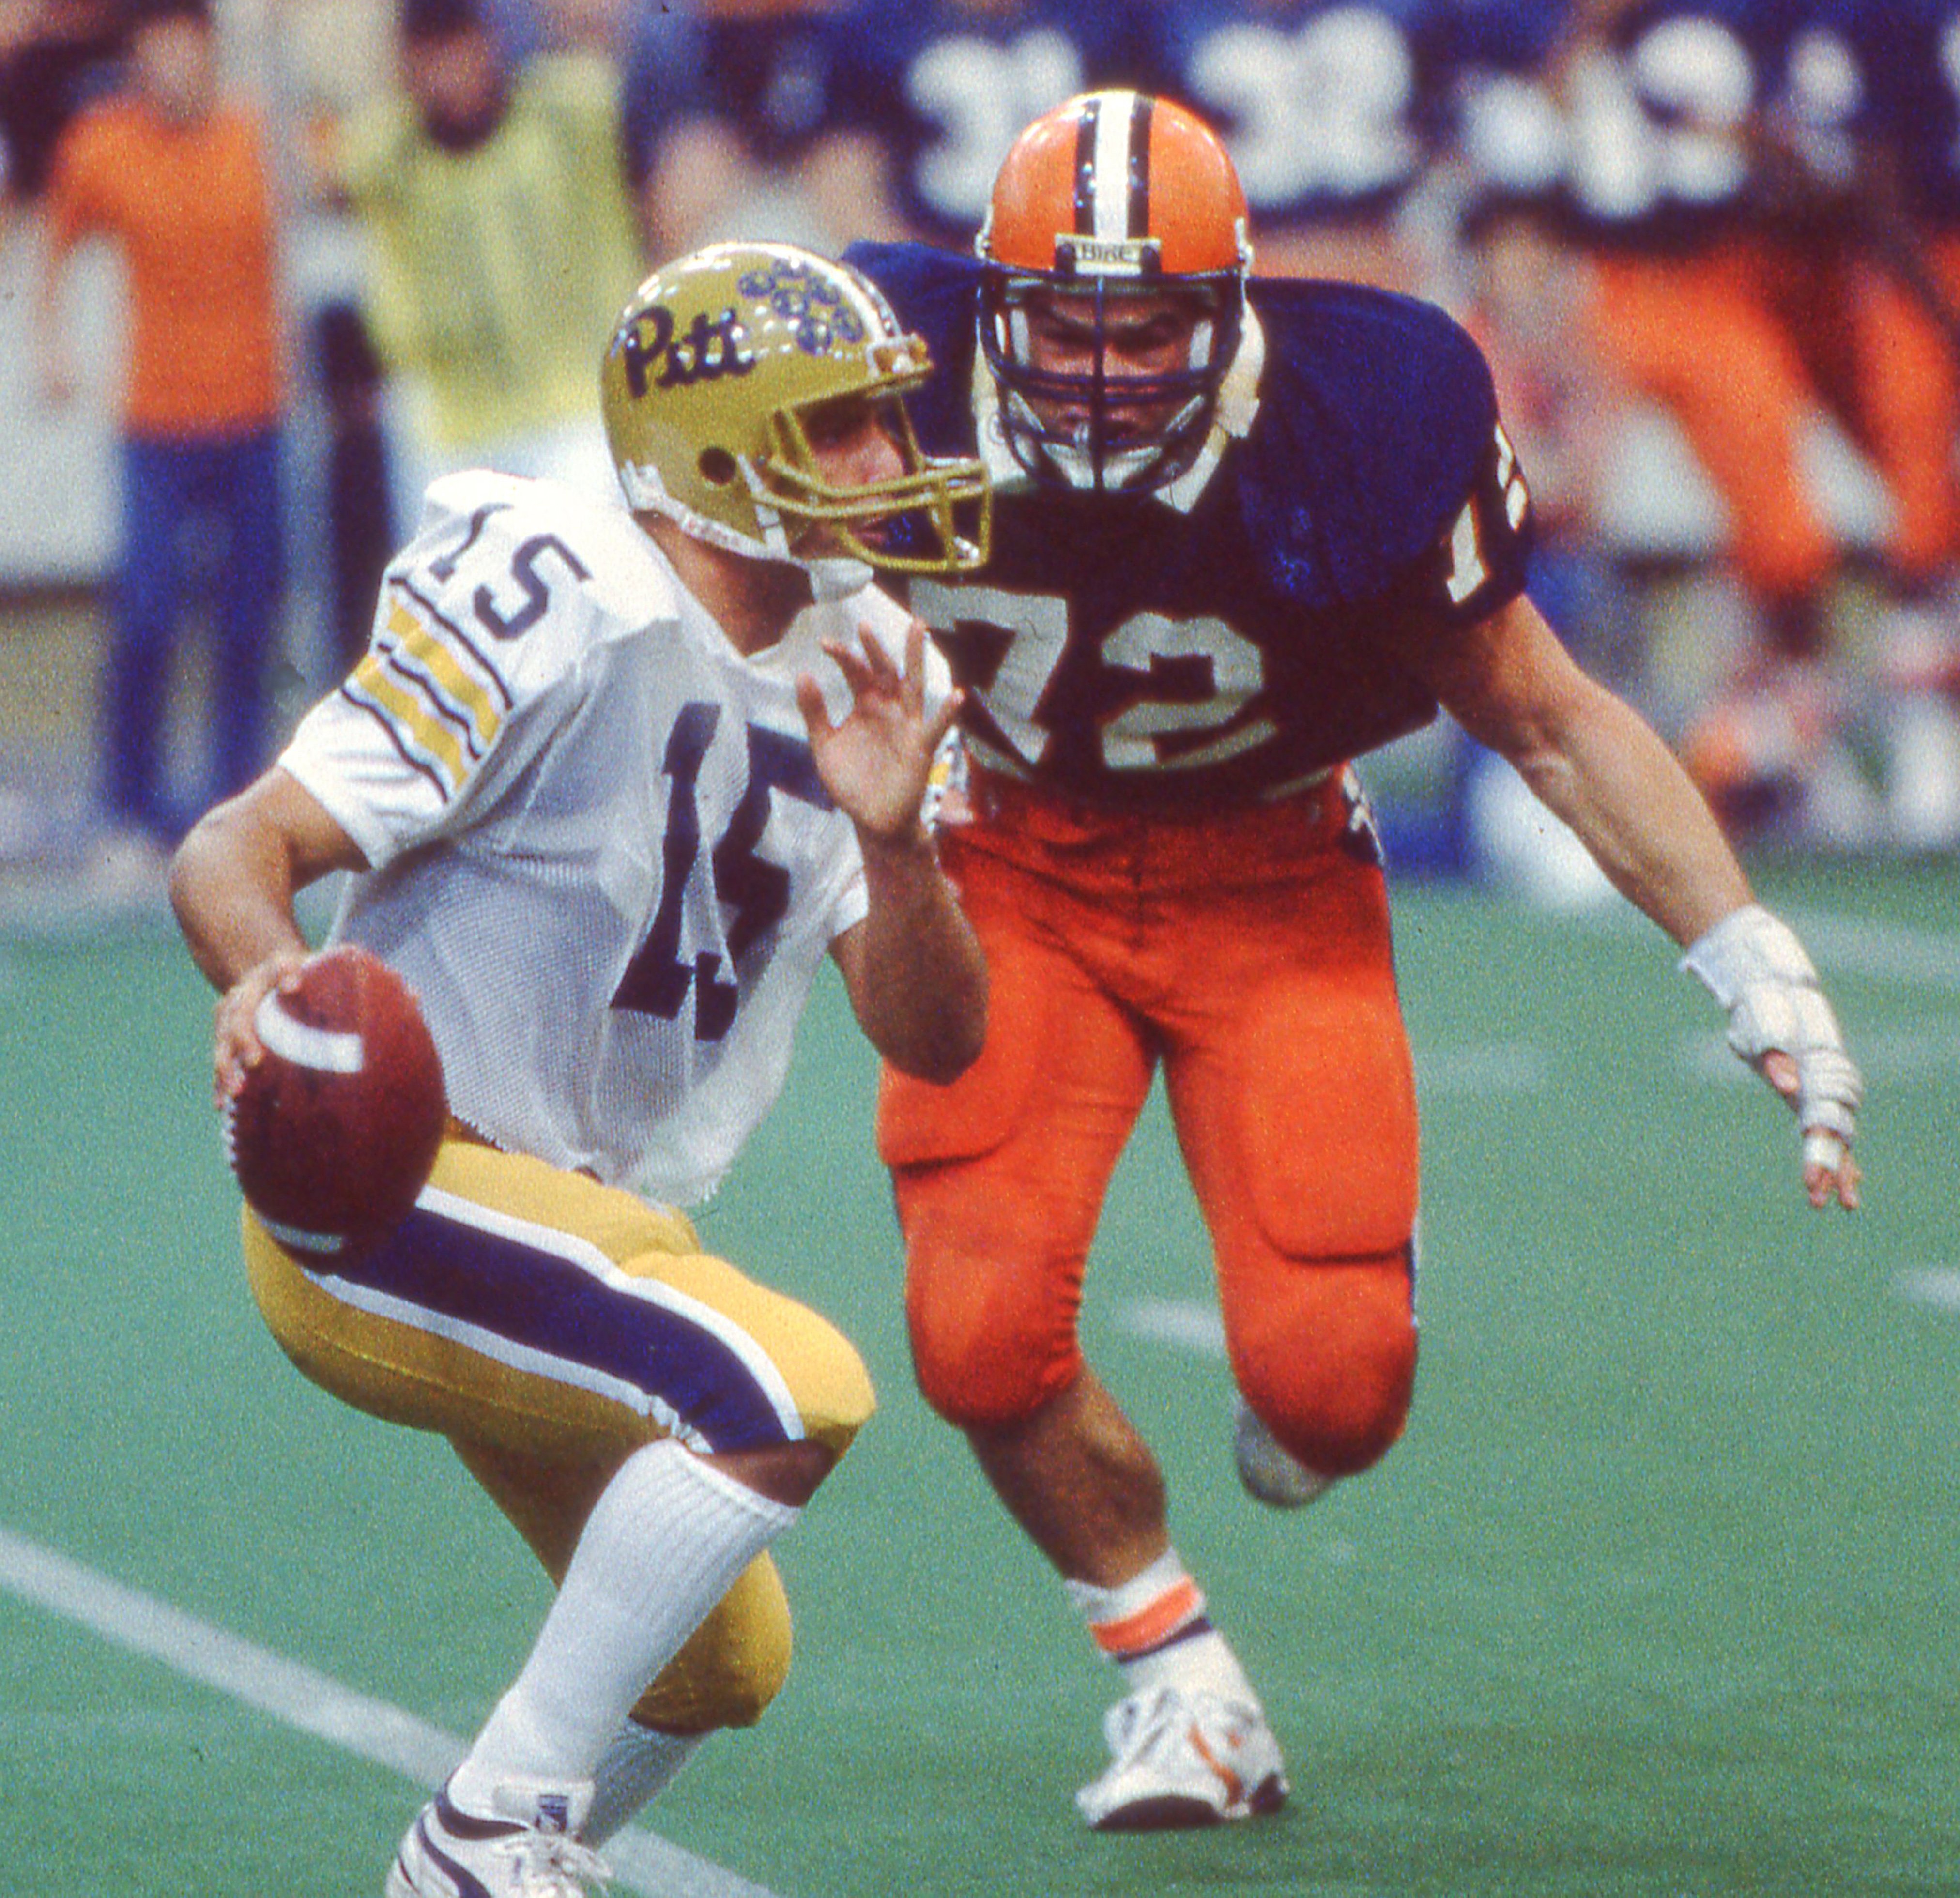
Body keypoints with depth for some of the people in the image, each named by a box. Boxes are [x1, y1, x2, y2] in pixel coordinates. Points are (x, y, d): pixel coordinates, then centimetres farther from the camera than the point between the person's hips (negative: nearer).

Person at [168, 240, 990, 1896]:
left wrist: (891, 839, -17)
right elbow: (238, 852, -22)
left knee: (718, 1666, 17)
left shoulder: (854, 670, 5)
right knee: (791, 1389, -28)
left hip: (585, 1221, 9)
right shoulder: (567, 612, -20)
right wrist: (268, 981, -44)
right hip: (392, 1195, -9)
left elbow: (934, 1043, 2)